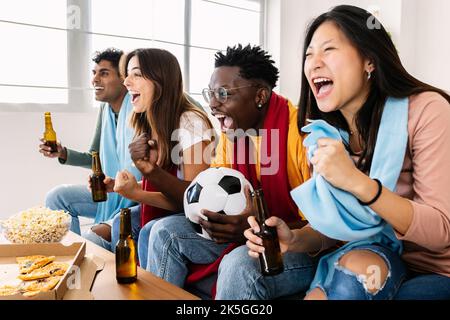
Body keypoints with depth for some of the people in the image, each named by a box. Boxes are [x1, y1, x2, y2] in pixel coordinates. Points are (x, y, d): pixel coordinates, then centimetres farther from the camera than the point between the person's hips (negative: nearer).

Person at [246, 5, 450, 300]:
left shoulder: (425, 110, -18)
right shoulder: (326, 133, -4)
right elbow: (336, 224, 1)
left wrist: (358, 181, -34)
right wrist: (294, 241, -20)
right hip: (376, 253, 3)